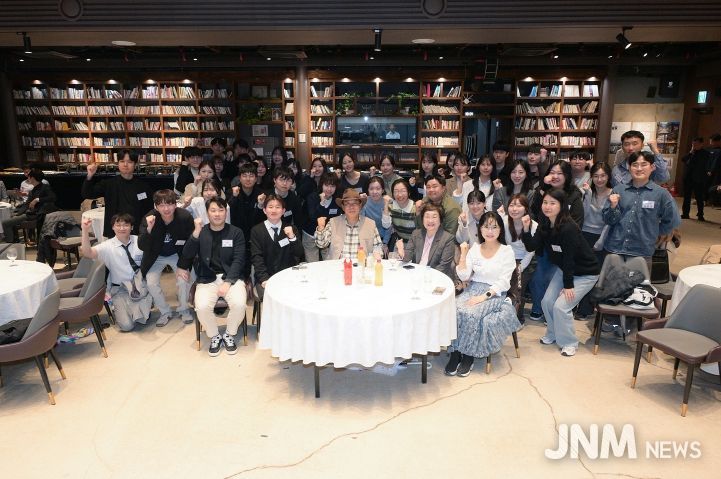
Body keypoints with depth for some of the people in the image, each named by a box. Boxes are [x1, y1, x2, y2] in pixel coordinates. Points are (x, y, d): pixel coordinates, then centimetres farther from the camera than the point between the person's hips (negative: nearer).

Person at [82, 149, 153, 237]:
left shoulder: (143, 186, 1)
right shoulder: (109, 184, 2)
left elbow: (149, 211, 3)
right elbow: (87, 194, -5)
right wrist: (89, 176, -22)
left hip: (137, 234, 0)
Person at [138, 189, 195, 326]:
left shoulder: (185, 217, -24)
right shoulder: (149, 219, -23)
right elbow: (142, 247, -27)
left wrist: (183, 266, -19)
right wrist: (149, 229, -44)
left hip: (178, 255, -1)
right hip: (157, 256, 1)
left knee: (184, 280, -19)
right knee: (151, 283, -15)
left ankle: (183, 309, 9)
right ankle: (165, 312, 9)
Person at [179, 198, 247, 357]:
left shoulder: (236, 233, 4)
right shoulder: (201, 232, 8)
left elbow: (238, 260, -3)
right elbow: (187, 255, -4)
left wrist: (227, 282, -16)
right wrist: (196, 232, -17)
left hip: (231, 277, -1)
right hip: (207, 279, 1)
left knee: (239, 304, -28)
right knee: (202, 307, -27)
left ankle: (229, 335, 2)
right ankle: (214, 337, 3)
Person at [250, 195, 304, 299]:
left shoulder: (292, 229, 10)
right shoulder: (256, 231, 6)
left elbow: (299, 255, 3)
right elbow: (256, 257, -3)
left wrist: (292, 238, -15)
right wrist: (264, 279, -17)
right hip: (265, 277, -1)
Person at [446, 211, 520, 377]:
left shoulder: (507, 251, -1)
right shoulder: (474, 248, 9)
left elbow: (504, 282, -8)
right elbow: (464, 277, 2)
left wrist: (484, 296, -19)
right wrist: (463, 254, -7)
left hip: (495, 293, -3)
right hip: (473, 289, 3)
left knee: (471, 313, -30)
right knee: (455, 311, -27)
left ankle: (469, 355, -12)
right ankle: (455, 353, -15)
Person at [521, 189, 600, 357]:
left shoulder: (569, 228, -31)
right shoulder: (544, 224, -7)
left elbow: (569, 257, -26)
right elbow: (532, 247, -11)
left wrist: (568, 285, -19)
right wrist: (526, 229, -26)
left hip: (585, 273, -7)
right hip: (564, 269, 7)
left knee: (561, 306, -14)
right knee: (547, 301, 1)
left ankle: (569, 343, 7)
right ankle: (553, 334, 26)